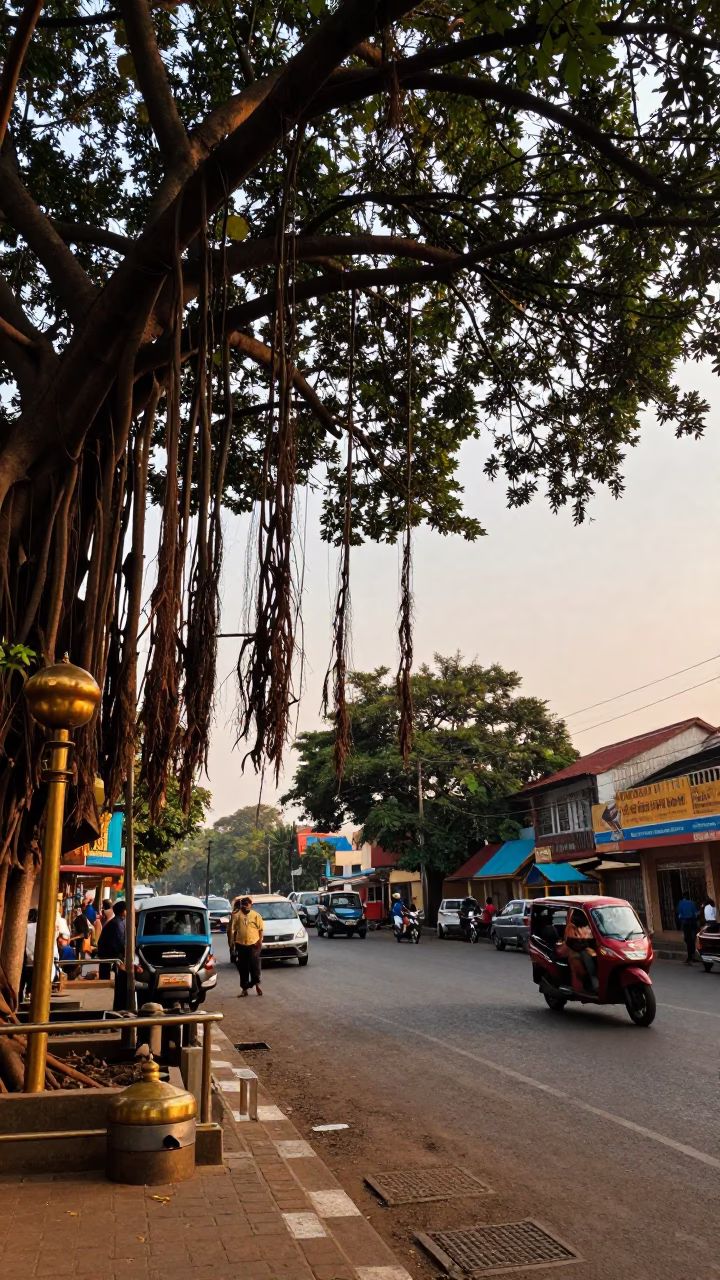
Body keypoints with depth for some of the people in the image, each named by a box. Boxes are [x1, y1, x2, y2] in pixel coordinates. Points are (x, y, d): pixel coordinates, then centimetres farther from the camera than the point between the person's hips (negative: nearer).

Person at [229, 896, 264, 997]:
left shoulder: (256, 915, 5)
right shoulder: (237, 916, 7)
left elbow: (261, 928, 3)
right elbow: (232, 929, 5)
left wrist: (260, 939, -9)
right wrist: (232, 941, -4)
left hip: (254, 944, -2)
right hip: (241, 945, 2)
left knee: (255, 965, -8)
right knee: (242, 967, 6)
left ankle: (257, 983, 7)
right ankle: (244, 988, 14)